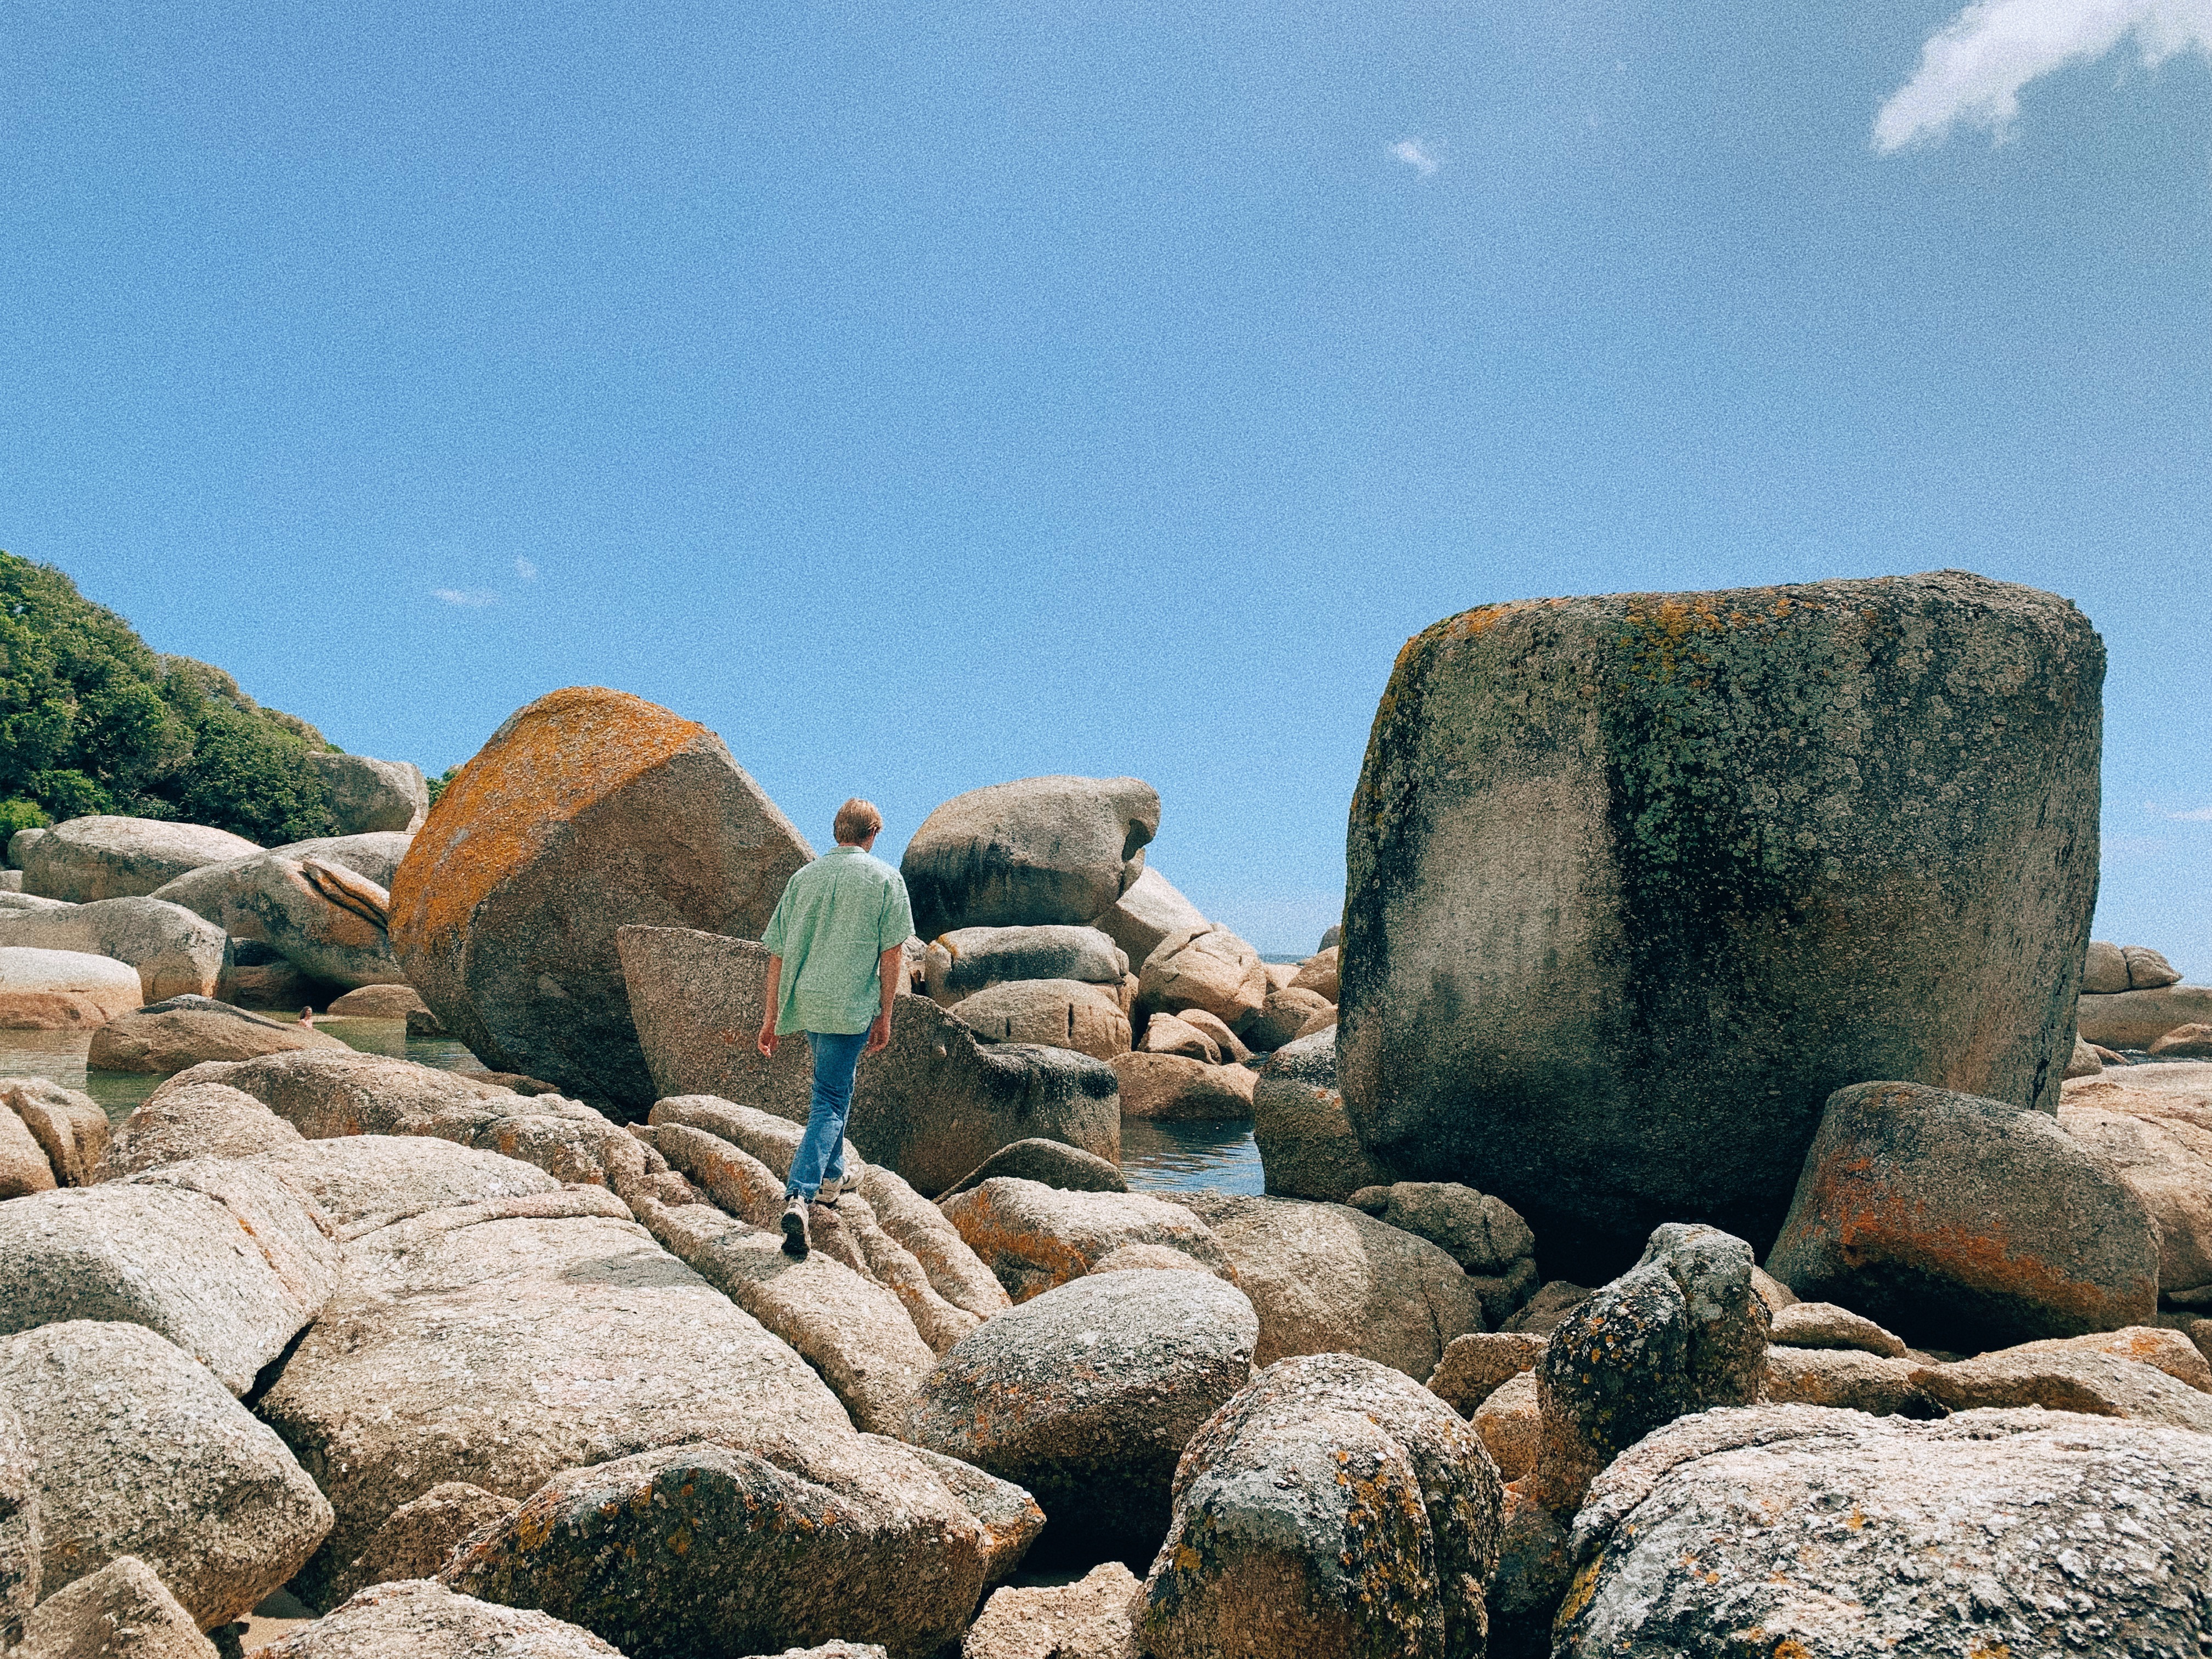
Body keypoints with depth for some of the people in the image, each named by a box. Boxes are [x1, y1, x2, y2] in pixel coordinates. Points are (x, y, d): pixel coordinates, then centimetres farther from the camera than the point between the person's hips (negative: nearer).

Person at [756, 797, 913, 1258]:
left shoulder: (804, 876, 9)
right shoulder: (885, 878, -2)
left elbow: (778, 955, 8)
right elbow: (893, 953, -6)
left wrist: (771, 1018, 14)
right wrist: (884, 1016, 2)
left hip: (804, 1001, 5)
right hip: (850, 1006, -5)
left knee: (835, 1087, 27)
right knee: (830, 1102, -2)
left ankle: (831, 1177, 37)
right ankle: (799, 1198, -17)